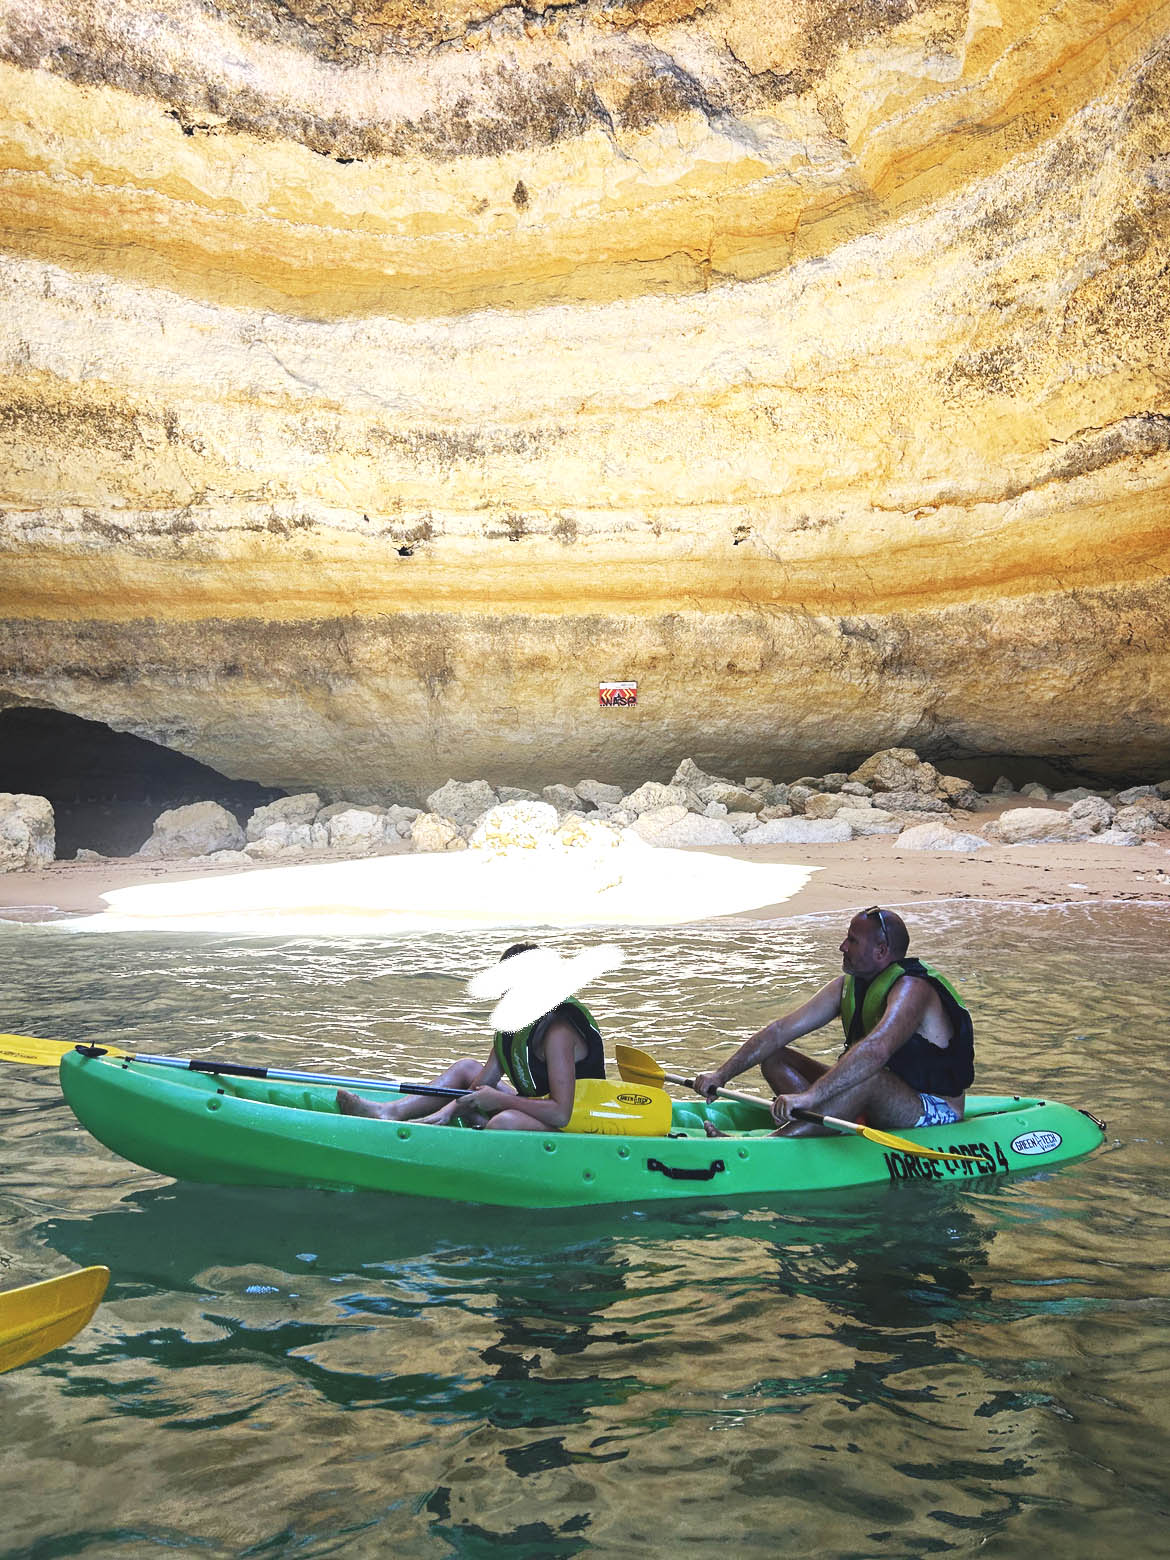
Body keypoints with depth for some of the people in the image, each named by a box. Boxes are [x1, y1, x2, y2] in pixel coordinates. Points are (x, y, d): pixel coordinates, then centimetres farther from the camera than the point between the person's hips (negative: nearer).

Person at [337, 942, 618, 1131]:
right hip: (532, 1112, 10)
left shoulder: (557, 1031, -24)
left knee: (506, 1121, -39)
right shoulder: (511, 1023, 5)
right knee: (467, 1067, 17)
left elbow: (561, 1113, -31)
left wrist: (498, 1100, -23)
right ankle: (392, 1112, 5)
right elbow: (484, 1084, 8)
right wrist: (449, 1110, -10)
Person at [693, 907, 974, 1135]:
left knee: (867, 1075, -40)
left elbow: (877, 1049, -42)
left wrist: (809, 1096, -50)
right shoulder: (847, 986, 3)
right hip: (875, 1106, 8)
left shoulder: (912, 988, -22)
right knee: (775, 1057, -3)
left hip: (935, 1114, -8)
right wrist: (723, 1074, -10)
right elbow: (781, 1029, -1)